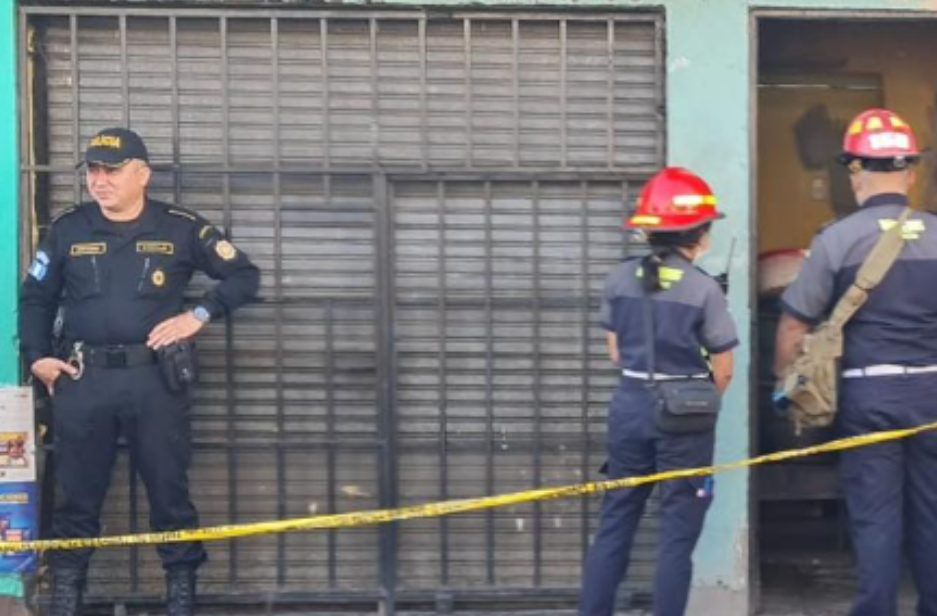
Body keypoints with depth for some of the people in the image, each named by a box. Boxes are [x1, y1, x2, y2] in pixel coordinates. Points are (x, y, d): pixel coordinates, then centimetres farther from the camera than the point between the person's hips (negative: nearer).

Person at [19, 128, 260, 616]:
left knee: (170, 492, 4)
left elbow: (244, 276, 6)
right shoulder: (67, 229, 7)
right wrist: (36, 356, 7)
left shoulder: (181, 228, 1)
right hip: (82, 381, 2)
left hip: (156, 380, -1)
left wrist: (200, 314, -7)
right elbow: (35, 297, 18)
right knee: (77, 495, 8)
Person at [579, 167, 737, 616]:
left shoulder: (619, 279, 1)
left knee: (614, 522, 13)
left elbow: (616, 352, 8)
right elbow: (723, 372, -5)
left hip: (629, 406, 4)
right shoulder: (703, 289, -11)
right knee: (677, 533, 5)